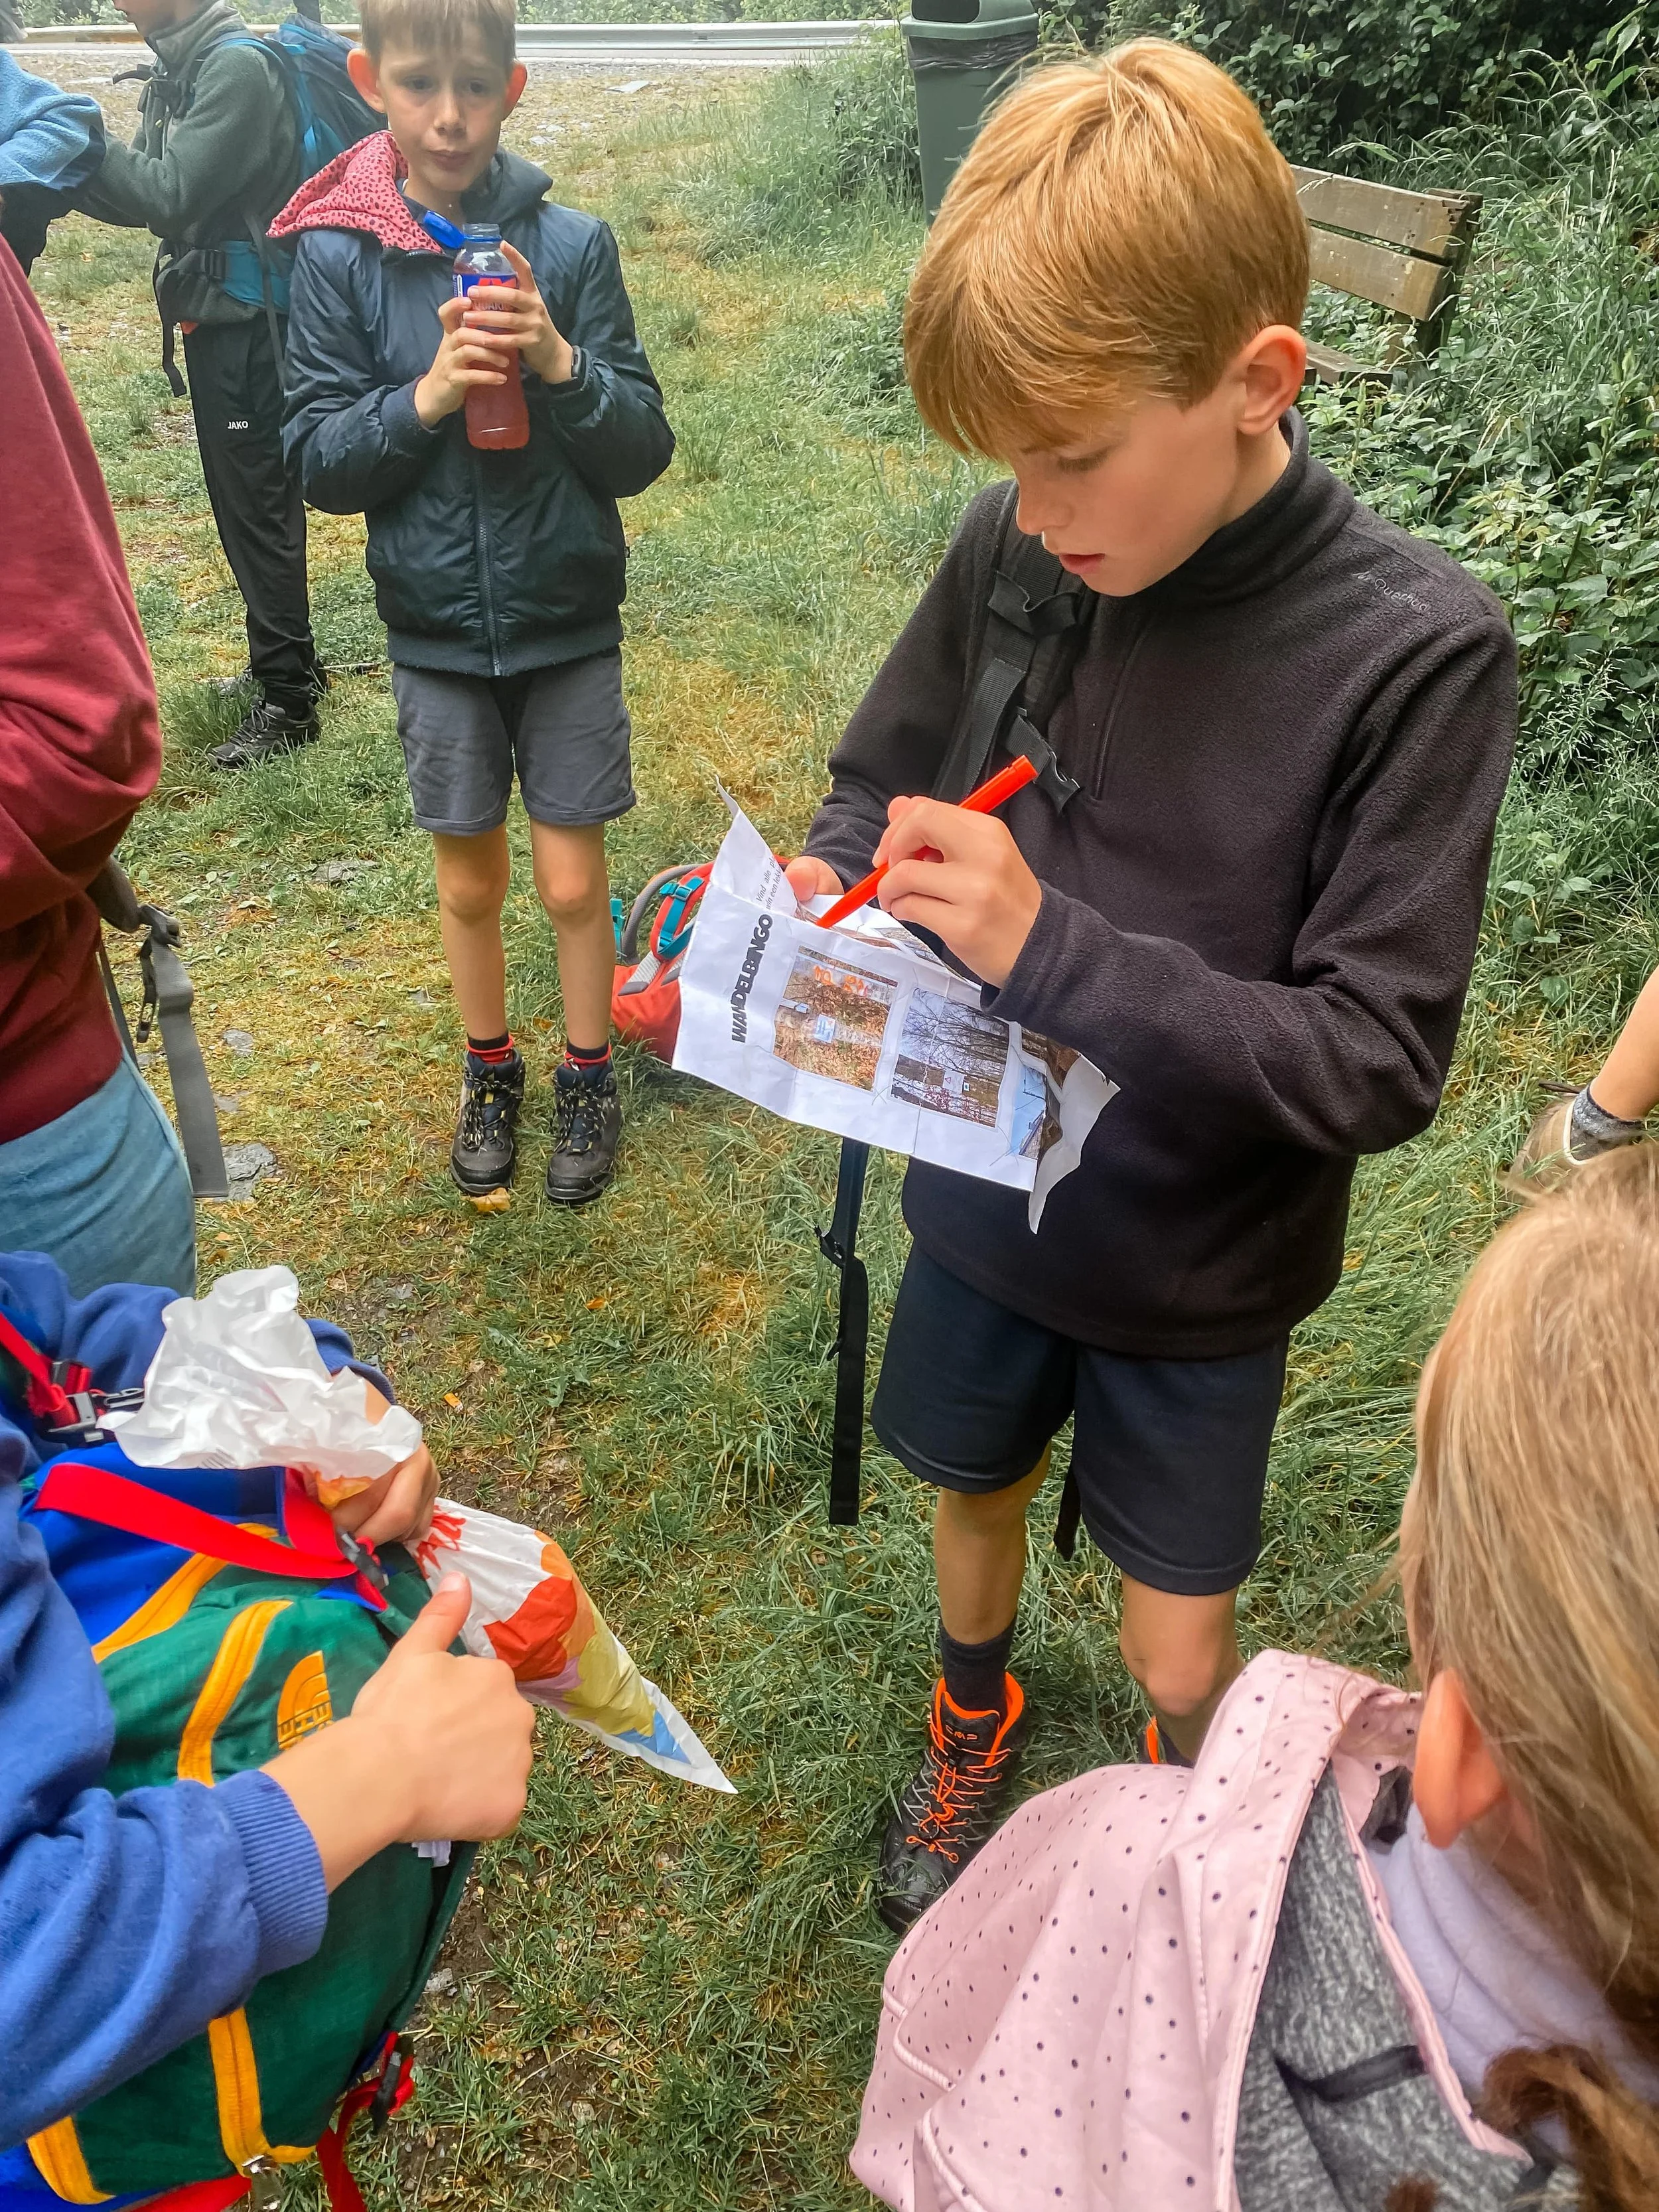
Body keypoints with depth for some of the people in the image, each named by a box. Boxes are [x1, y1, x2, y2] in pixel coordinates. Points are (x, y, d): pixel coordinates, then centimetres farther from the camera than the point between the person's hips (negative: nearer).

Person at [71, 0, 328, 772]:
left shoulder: (238, 66, -15)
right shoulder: (177, 68, 13)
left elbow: (175, 194, -21)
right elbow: (148, 199, 13)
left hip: (250, 321, -9)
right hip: (218, 314, 9)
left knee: (256, 505, -5)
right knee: (244, 498, 15)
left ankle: (288, 702, 3)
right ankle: (288, 661, 28)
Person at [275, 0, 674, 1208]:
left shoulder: (571, 244, -6)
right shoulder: (338, 256, -4)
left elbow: (643, 450, -7)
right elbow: (320, 460, -6)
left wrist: (562, 365, -24)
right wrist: (425, 397, -22)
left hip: (568, 621, -1)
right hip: (437, 629, 1)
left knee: (572, 879, 5)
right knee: (469, 883, 13)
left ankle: (590, 1078, 27)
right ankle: (491, 1071, 35)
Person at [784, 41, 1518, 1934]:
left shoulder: (1414, 654, -24)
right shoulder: (1020, 547, -13)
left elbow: (1379, 1062, -24)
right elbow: (881, 770, 4)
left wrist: (1059, 951, -33)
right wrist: (822, 886, -18)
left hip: (1198, 1268, -3)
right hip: (983, 1191, 3)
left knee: (1177, 1664, 15)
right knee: (974, 1493, 26)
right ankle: (973, 1720, 59)